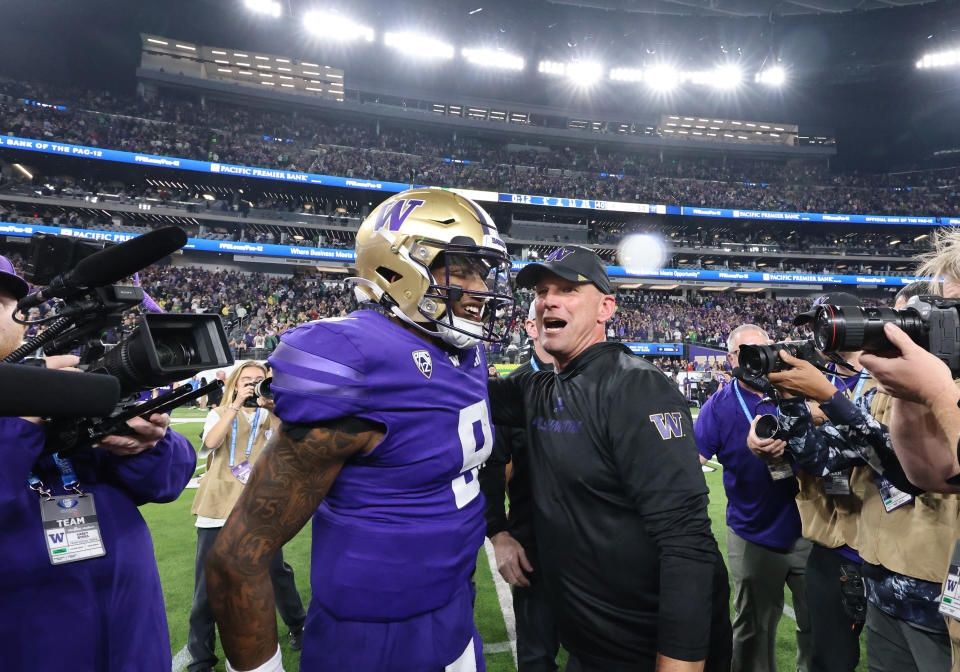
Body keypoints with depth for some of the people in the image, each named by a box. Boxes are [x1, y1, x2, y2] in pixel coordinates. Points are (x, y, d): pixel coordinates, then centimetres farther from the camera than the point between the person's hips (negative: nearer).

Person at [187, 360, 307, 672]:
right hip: (218, 508, 0)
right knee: (207, 586, 4)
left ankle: (298, 625, 36)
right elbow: (210, 442, -14)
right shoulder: (220, 414, 6)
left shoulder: (271, 417, 7)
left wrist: (272, 406, -20)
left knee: (276, 573, 12)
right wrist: (235, 405, -21)